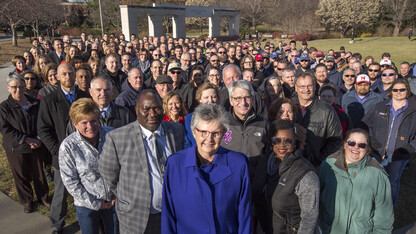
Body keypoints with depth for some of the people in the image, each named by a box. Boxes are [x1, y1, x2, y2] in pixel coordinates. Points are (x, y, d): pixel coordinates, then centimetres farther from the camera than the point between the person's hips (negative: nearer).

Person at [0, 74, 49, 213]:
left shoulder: (35, 103, 1)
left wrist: (38, 139, -10)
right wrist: (26, 139, -19)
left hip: (36, 146, 2)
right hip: (16, 149, -2)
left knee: (39, 173, 12)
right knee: (21, 175, 10)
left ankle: (43, 197, 31)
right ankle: (27, 201, 30)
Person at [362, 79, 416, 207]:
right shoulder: (380, 107, 4)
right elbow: (366, 123, 8)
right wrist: (371, 140, -2)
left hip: (399, 156, -1)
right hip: (378, 153, 1)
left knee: (393, 182, 13)